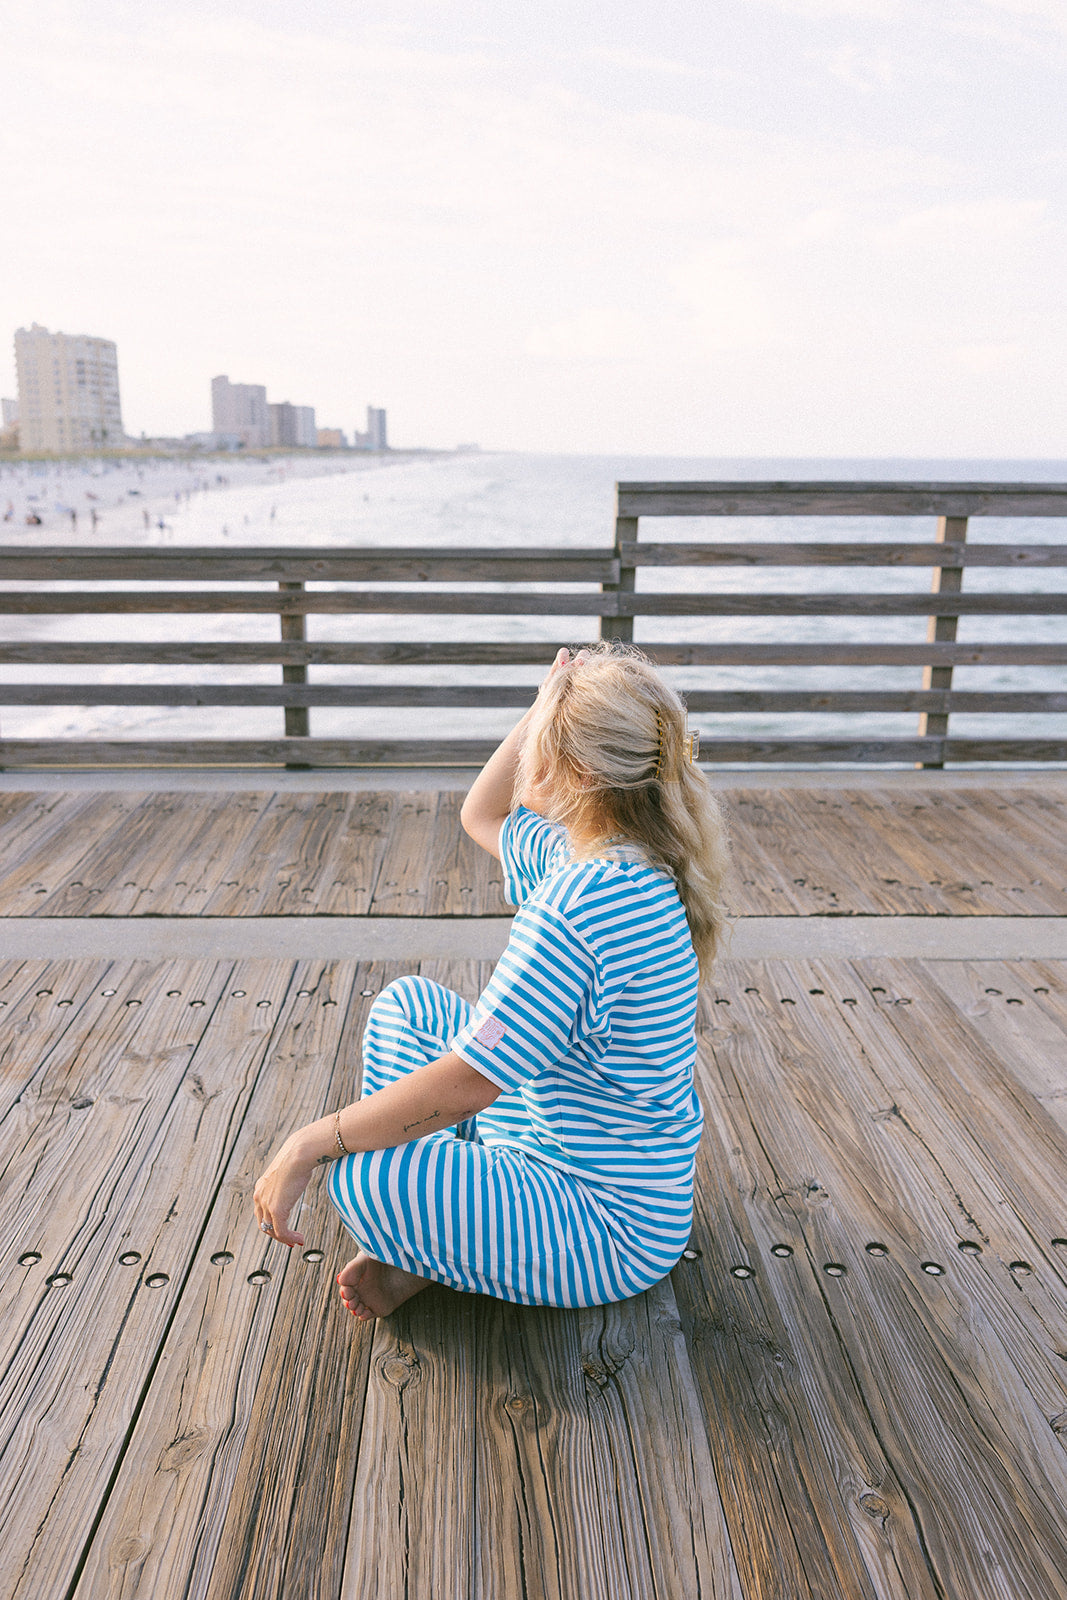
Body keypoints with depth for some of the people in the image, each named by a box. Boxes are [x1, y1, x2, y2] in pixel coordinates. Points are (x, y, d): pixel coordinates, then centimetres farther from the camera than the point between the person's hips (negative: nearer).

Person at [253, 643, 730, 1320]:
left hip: (613, 1231, -10)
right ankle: (427, 1221, 11)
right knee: (409, 1002, 14)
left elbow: (465, 1083, -30)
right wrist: (545, 708, 3)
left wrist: (309, 1143, -20)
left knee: (362, 1178, -29)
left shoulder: (585, 903, -32)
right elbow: (481, 816, 17)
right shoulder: (609, 859, -1)